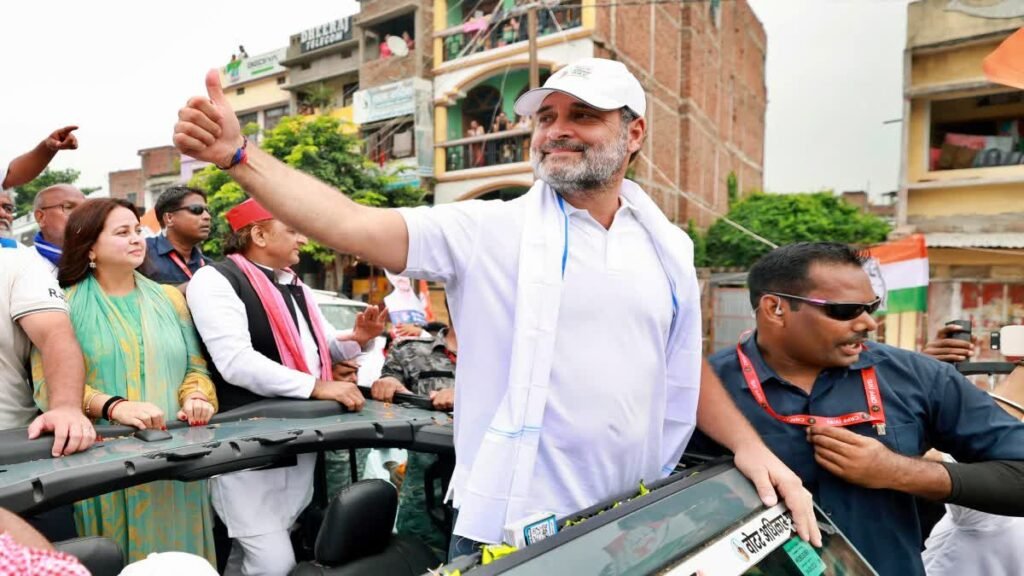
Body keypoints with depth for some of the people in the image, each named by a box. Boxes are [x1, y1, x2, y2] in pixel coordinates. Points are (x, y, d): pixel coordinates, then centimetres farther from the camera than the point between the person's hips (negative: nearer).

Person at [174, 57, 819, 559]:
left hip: (631, 528, 5)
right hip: (511, 529, -4)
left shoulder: (667, 246, 5)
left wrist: (750, 445, 3)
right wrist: (238, 155, -26)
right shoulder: (490, 231, -9)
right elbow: (352, 226, -18)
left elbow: (685, 366, 13)